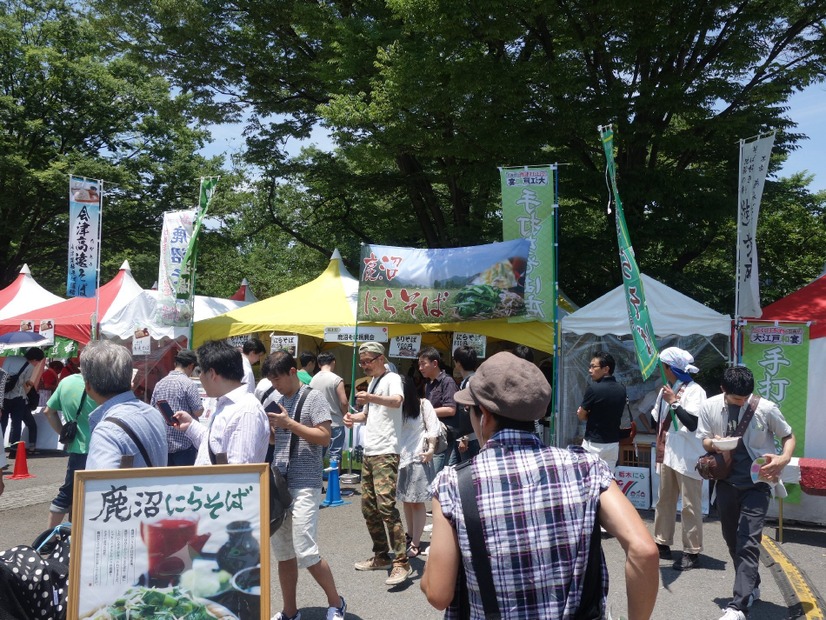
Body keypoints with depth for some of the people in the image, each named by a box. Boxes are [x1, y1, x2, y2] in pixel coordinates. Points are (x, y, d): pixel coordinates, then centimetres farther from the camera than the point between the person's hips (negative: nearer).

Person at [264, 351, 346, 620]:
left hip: (304, 484, -7)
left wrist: (289, 423, -18)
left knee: (306, 552, -9)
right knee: (282, 553, 10)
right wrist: (269, 426, 1)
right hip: (278, 482, 7)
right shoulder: (279, 400, 14)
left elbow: (324, 437, -13)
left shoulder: (313, 397, -6)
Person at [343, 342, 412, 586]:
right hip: (369, 452, 9)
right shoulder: (373, 381, 18)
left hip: (386, 453, -9)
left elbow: (397, 401, -31)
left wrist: (371, 398, -49)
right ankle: (381, 557, 24)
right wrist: (355, 417, 8)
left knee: (386, 506, -17)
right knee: (368, 507, 12)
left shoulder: (392, 379, -9)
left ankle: (401, 563, -12)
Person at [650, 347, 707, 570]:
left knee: (690, 506, -2)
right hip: (667, 455, 8)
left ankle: (692, 552, 4)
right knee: (664, 501, 15)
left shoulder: (694, 391, -11)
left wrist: (674, 402, -18)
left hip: (687, 457, -8)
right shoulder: (666, 390, 12)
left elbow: (693, 422, -22)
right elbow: (656, 420, 23)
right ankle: (662, 543, 26)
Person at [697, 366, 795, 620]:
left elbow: (788, 436, 0)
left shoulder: (766, 408, -14)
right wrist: (713, 444, -20)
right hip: (726, 481, 4)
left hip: (757, 483, -4)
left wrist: (784, 459, -20)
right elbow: (704, 440, 5)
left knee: (748, 542, -12)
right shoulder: (709, 407, -8)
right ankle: (751, 587, 38)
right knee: (732, 539, 15)